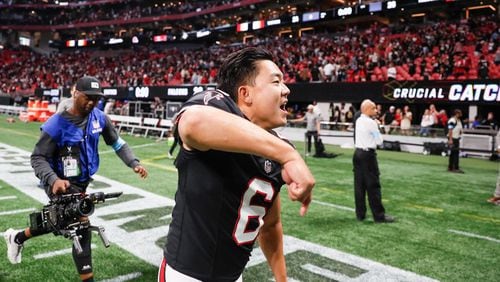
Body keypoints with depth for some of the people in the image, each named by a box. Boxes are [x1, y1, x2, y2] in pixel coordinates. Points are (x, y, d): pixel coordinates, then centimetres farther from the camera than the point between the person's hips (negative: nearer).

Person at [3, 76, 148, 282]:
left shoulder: (99, 117, -5)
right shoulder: (57, 124, -22)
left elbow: (117, 142, 5)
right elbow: (38, 157, -18)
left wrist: (134, 163, -6)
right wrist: (53, 179, -35)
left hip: (82, 183, 7)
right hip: (62, 184, -7)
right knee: (82, 230, -11)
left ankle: (17, 237, 52)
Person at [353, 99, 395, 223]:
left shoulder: (358, 121, 11)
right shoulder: (371, 123, -13)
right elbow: (379, 141, -8)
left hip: (358, 153, 8)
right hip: (368, 155, -8)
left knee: (359, 185, 9)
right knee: (373, 186, -2)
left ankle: (360, 214, 15)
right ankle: (379, 215, 5)